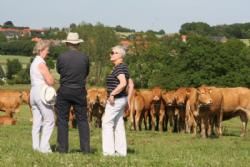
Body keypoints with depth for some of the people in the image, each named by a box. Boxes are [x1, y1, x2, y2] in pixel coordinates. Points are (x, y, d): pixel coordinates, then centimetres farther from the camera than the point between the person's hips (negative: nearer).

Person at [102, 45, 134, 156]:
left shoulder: (119, 68, -16)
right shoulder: (123, 68, 14)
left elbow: (123, 83, -30)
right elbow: (131, 84, 18)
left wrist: (112, 94, -23)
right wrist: (128, 99, 17)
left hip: (115, 100, -10)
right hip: (121, 100, 10)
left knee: (107, 123, -6)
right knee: (118, 125, 11)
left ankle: (109, 150, -7)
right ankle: (121, 151, 13)